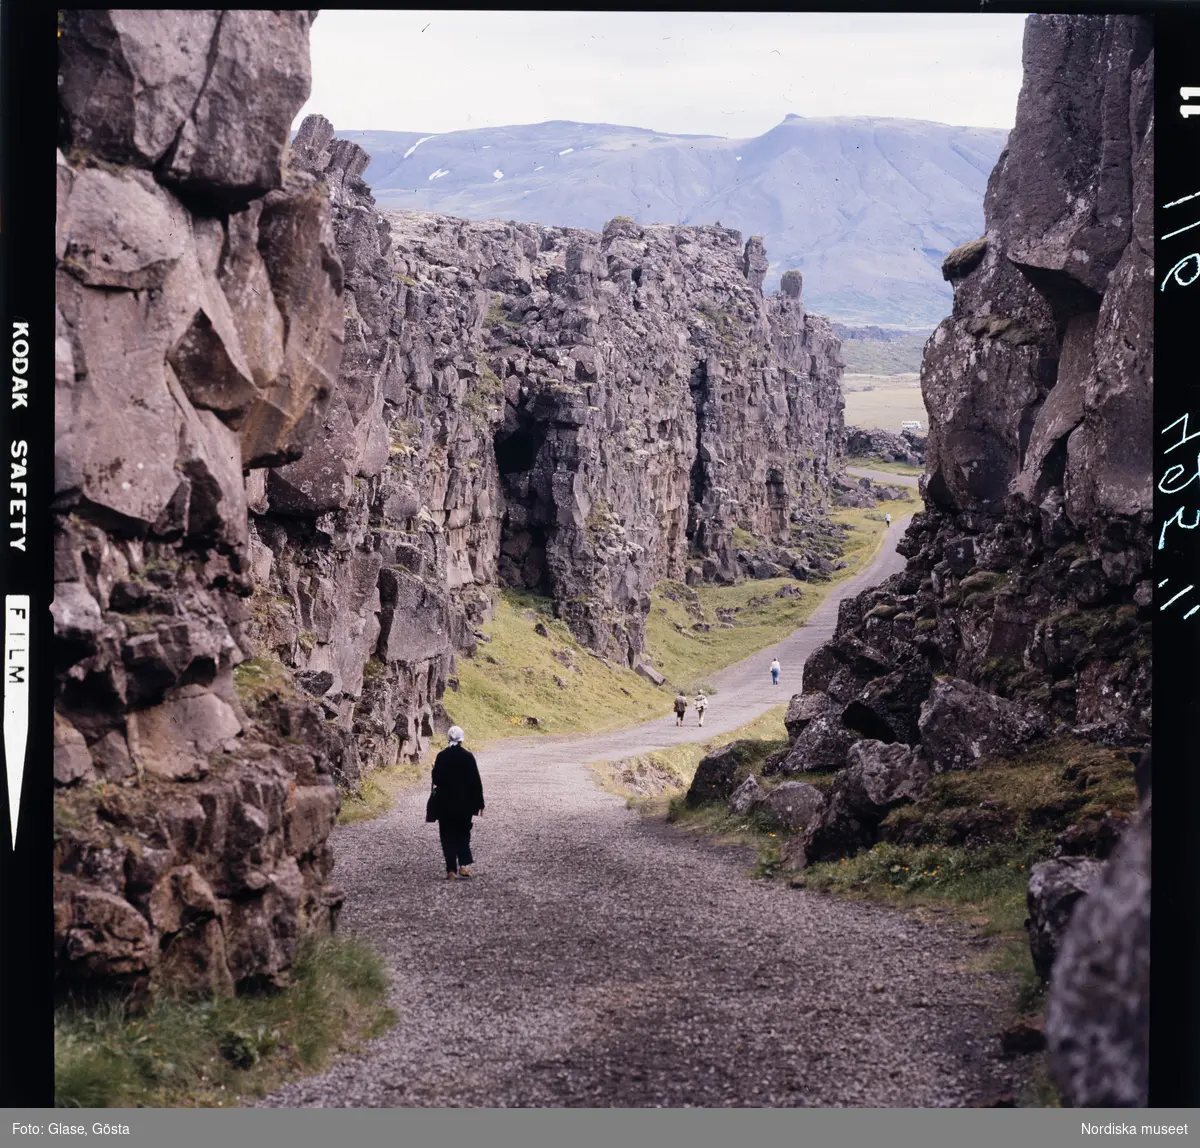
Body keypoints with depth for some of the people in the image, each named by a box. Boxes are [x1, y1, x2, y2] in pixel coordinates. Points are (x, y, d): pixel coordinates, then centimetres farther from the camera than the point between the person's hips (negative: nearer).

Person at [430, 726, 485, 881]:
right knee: (463, 833, 17)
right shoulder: (468, 756, -7)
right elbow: (476, 781, -5)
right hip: (465, 802, 0)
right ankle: (464, 864, 6)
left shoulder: (441, 756, -7)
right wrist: (479, 803, 2)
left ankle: (451, 870, 0)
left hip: (445, 803, 0)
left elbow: (436, 779, -8)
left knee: (448, 836, 5)